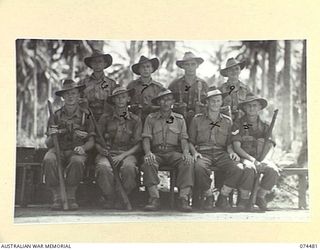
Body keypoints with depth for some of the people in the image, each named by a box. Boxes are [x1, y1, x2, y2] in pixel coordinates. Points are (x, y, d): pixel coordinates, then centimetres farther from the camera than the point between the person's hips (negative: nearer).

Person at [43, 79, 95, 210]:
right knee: (49, 160, -34)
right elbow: (48, 144, 9)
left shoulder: (85, 115, 10)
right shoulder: (56, 116, 12)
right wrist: (51, 136, -14)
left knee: (77, 161, -37)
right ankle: (57, 197, -21)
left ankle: (71, 197, -19)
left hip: (76, 151, -1)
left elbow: (91, 141, 8)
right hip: (58, 149, 1)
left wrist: (83, 147, -13)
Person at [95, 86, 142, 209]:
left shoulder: (135, 120, 12)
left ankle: (121, 199, -17)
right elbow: (96, 141, 12)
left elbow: (137, 145, 5)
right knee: (103, 167, -35)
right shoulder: (105, 118, 13)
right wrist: (101, 149, -12)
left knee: (129, 167, -36)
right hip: (107, 152, 0)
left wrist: (122, 155, -11)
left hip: (127, 153, 0)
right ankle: (110, 198, -16)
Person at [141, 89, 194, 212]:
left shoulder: (179, 119, 16)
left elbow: (184, 139, 8)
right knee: (148, 162, -35)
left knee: (188, 161, -31)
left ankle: (184, 198, -34)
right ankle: (154, 198, -35)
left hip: (174, 152, 1)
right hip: (156, 152, 0)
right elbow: (146, 138, 4)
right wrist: (148, 152, -17)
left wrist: (185, 152, -13)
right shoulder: (151, 118, 13)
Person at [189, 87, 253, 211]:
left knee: (238, 169, -30)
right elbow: (190, 141, 12)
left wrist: (231, 152, -2)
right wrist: (194, 152, -8)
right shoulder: (197, 119, 15)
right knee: (200, 168, -38)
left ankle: (222, 197, -13)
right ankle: (208, 196, -13)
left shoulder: (227, 121, 20)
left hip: (221, 154, 2)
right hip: (203, 153, -2)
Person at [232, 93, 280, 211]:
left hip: (260, 158, 3)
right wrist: (252, 159, -19)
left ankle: (260, 197, -7)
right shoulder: (238, 125, 2)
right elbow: (236, 147, -5)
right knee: (249, 169, -37)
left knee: (273, 170, -28)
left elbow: (269, 145, 4)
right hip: (244, 157, -3)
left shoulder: (264, 126, 12)